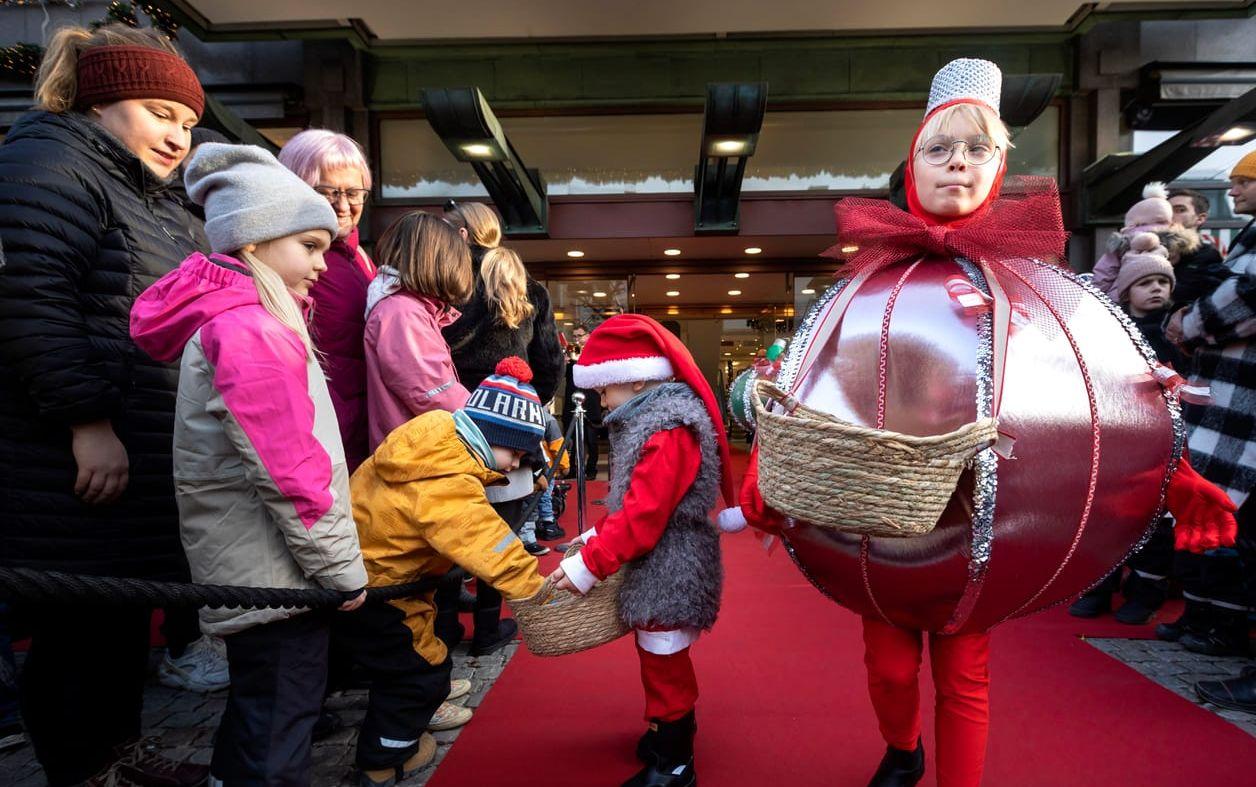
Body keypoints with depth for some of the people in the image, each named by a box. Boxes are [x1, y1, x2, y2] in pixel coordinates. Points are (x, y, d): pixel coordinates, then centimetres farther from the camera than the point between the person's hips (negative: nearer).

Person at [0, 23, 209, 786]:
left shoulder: (157, 201, 20)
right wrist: (87, 421, -23)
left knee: (128, 622, 18)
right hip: (81, 468, -9)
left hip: (152, 468, 9)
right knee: (80, 631, 1)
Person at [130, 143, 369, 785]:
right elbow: (289, 471, -25)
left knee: (258, 699, 25)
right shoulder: (253, 330, -21)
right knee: (280, 716, 2)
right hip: (275, 572, -10)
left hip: (250, 565, 10)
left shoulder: (223, 317, 12)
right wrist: (342, 567, -16)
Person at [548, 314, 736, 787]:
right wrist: (598, 536, 8)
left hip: (669, 571, -10)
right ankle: (672, 730, 41)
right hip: (658, 566, 10)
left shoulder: (669, 433, -25)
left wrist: (589, 565, -23)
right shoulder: (652, 420, 8)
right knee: (658, 656, 22)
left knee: (663, 660, 5)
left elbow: (642, 517, -28)